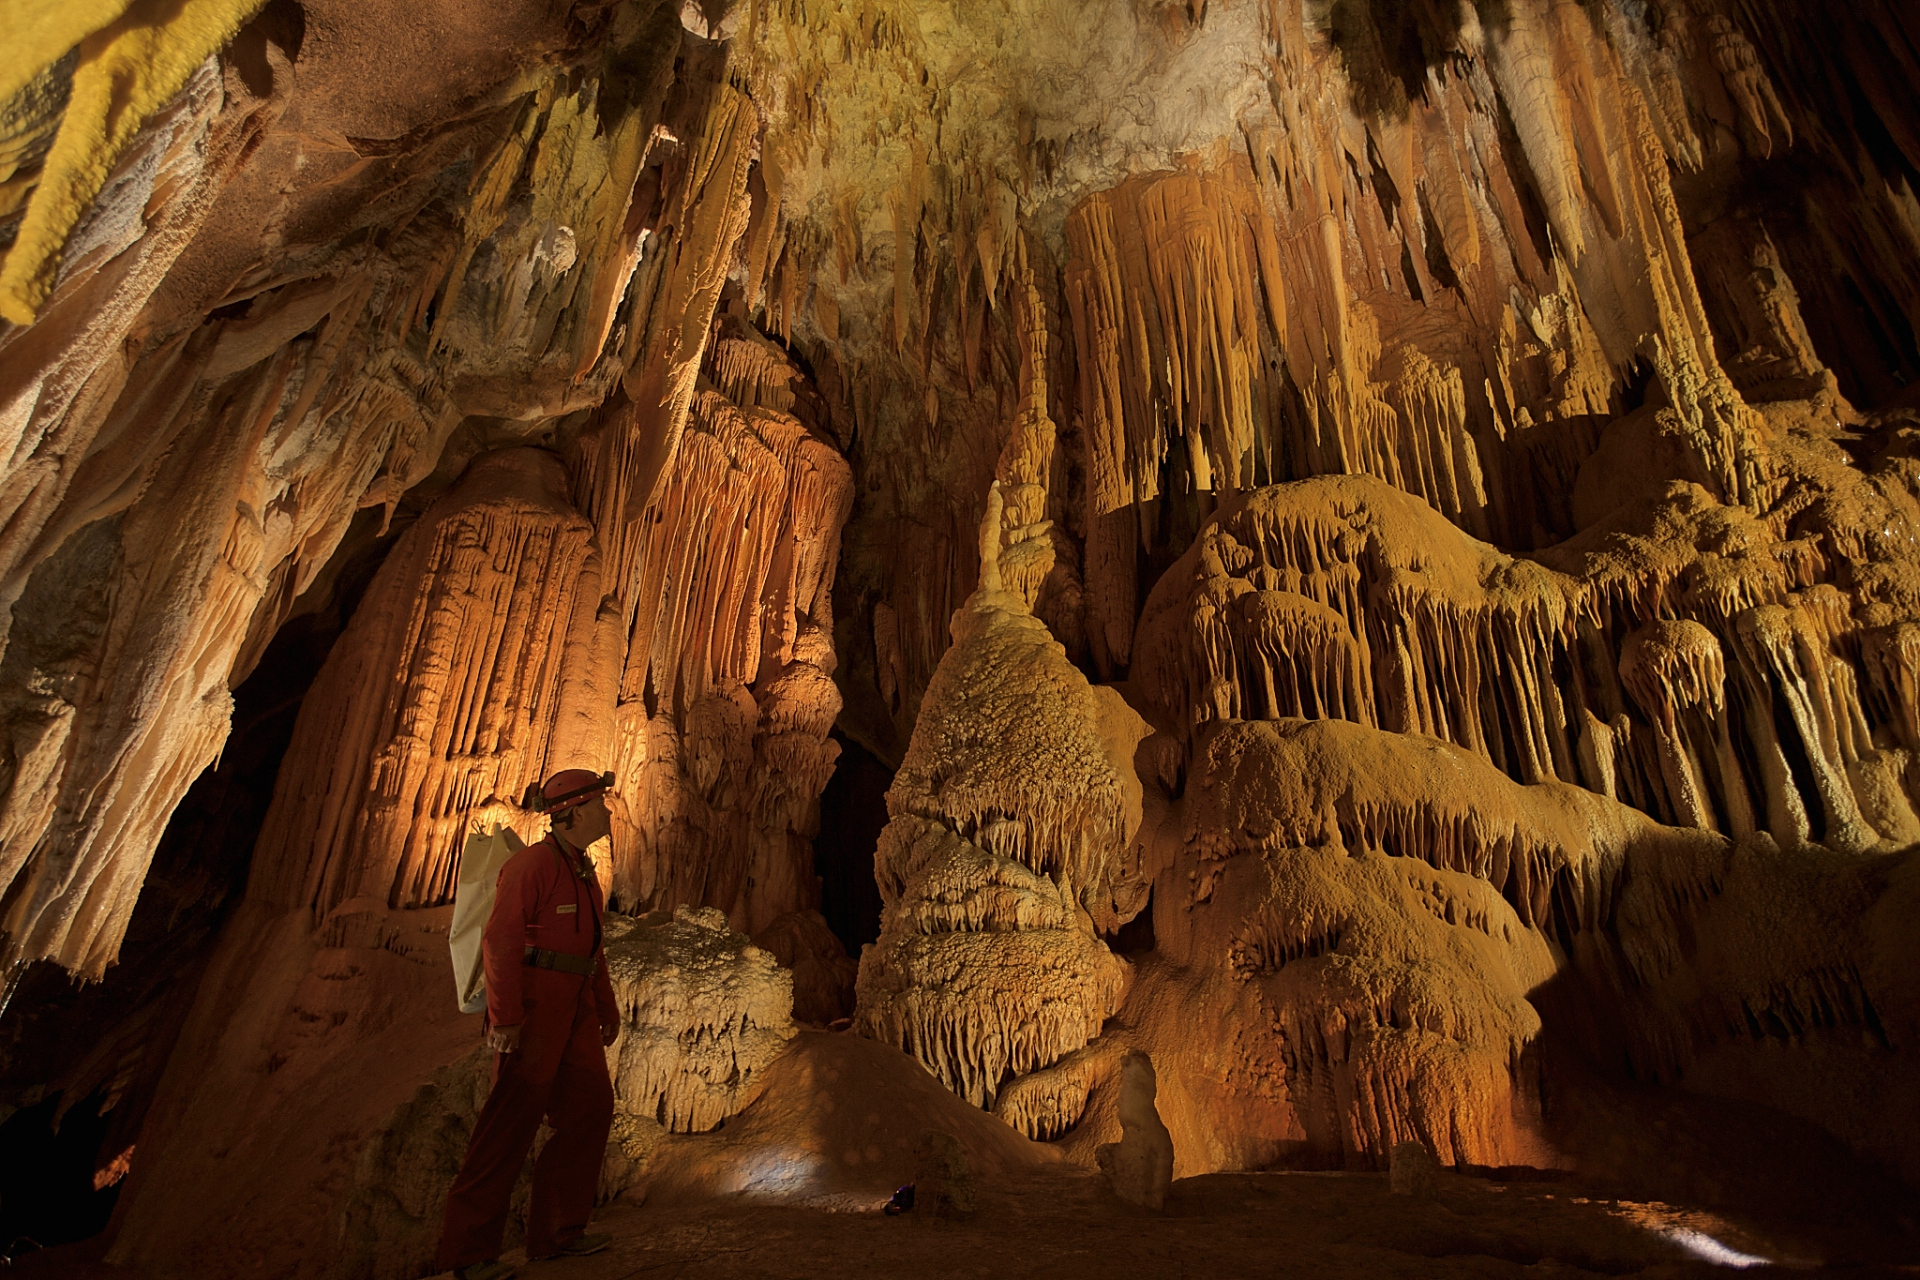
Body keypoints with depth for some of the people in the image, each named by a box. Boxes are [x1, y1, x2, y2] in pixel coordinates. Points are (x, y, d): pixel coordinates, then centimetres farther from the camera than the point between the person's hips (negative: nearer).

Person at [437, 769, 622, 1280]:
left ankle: (557, 1230, 18)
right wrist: (504, 1018, -22)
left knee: (590, 1107, 8)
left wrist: (607, 1009, 21)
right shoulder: (533, 863, -13)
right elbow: (500, 940, -18)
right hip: (531, 1002, -9)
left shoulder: (584, 871, 15)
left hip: (574, 1006, 9)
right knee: (513, 1117, -5)